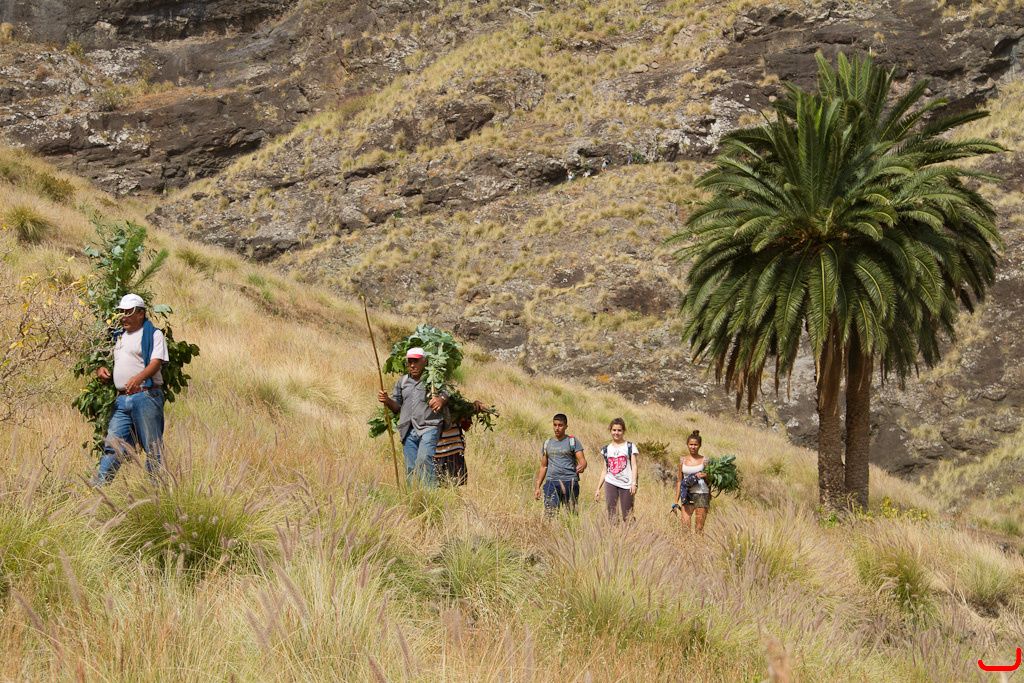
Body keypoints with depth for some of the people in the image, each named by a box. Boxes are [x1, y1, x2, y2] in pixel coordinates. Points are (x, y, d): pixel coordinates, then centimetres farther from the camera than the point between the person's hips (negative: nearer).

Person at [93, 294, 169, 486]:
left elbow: (156, 362, -13)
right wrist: (101, 370, 7)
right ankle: (96, 488, 1)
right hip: (121, 399, 6)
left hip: (145, 396, -6)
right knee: (112, 446, 2)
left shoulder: (153, 334, 2)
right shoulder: (118, 336, 23)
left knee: (153, 448, -4)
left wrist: (138, 378, -32)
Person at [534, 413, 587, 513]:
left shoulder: (573, 441, 5)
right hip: (551, 482, 2)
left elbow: (583, 461, -3)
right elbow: (543, 466, 22)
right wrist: (538, 487, 15)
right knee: (550, 513, -12)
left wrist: (582, 466, -28)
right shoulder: (547, 444, 17)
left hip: (569, 482, -2)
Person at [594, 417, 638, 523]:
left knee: (627, 516, -6)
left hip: (626, 484, -2)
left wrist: (634, 483, -12)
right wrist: (598, 489, 13)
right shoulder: (607, 449, 16)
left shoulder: (630, 446, 7)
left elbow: (634, 465, 0)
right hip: (610, 483, 2)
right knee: (610, 513, -9)